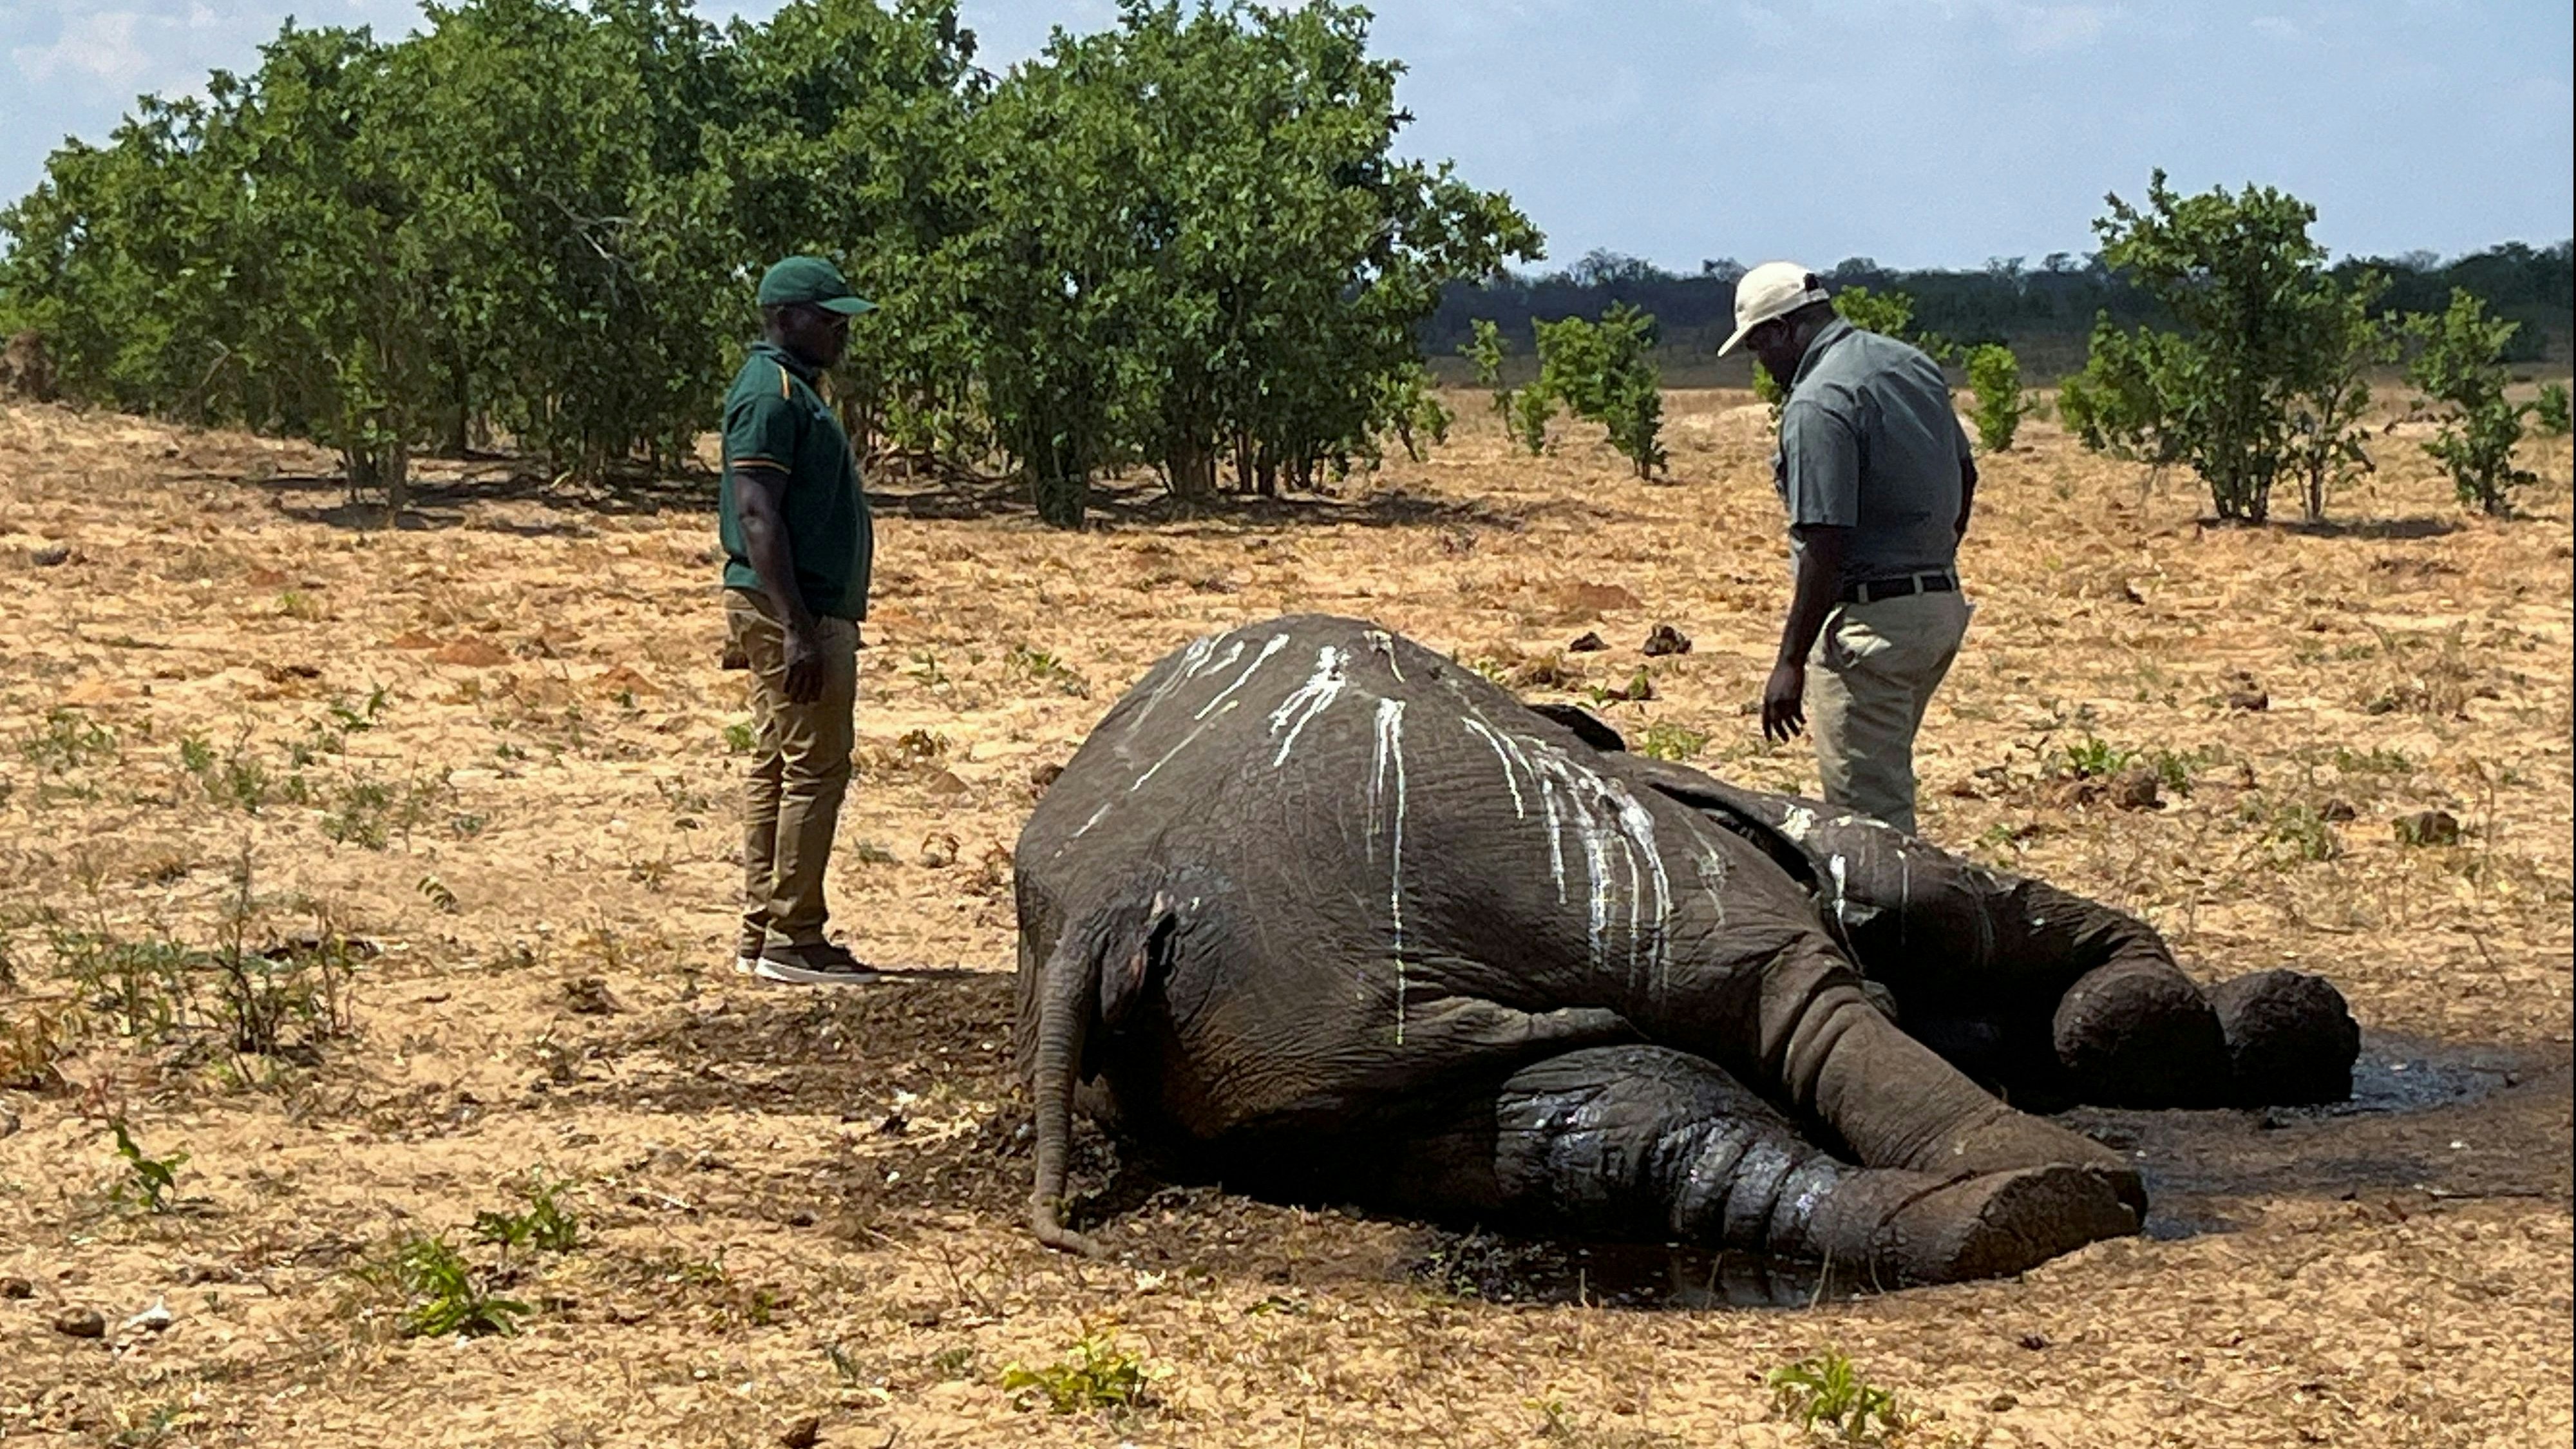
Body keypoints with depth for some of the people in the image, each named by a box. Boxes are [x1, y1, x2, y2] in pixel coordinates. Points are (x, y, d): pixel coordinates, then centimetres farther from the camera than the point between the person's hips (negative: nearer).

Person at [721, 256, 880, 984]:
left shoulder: (793, 390, 19)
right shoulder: (771, 393, -14)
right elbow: (757, 516, -21)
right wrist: (798, 628, -26)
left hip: (803, 609, 11)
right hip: (790, 606, -11)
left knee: (777, 767, 12)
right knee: (814, 767, -9)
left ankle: (762, 936, 16)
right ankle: (792, 941, -6)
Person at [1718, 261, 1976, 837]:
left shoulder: (1817, 405, -18)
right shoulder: (1914, 364, 10)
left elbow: (1825, 547, -22)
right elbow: (1965, 476, 21)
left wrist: (1791, 662, -18)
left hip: (1873, 618, -10)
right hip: (1943, 605, 10)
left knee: (1868, 811, -5)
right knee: (1886, 778, 20)